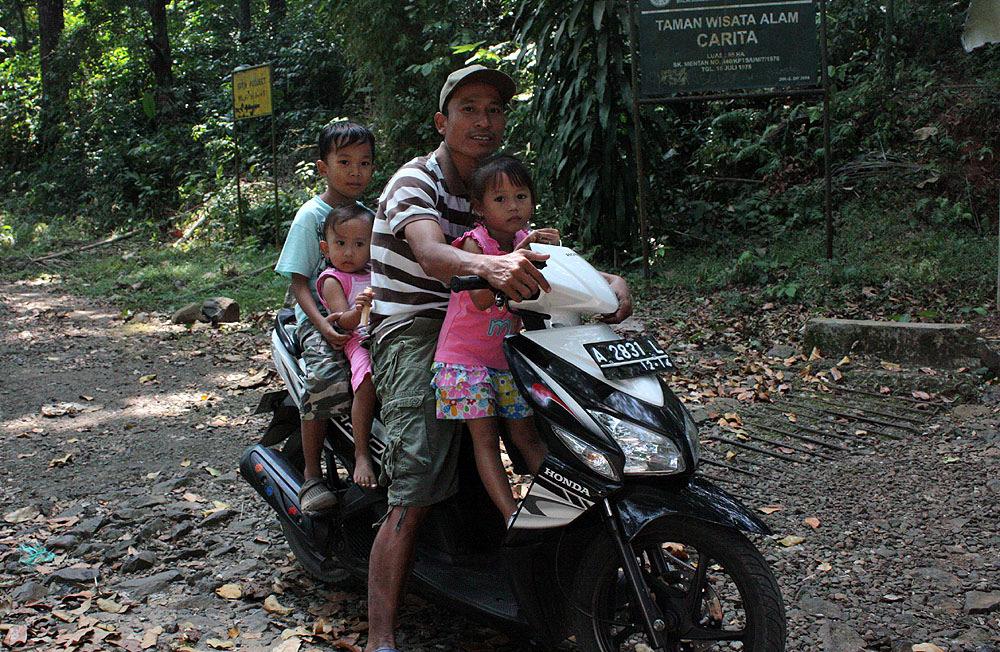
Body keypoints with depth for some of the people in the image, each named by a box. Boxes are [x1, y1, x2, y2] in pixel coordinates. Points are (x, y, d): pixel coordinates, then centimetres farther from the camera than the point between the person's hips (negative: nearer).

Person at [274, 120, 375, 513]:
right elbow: (298, 282, -7)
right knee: (327, 380, -32)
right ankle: (312, 476, -16)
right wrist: (323, 325, -22)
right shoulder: (311, 215, -2)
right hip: (320, 317, -5)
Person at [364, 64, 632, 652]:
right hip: (414, 334, -7)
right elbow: (431, 254, -30)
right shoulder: (415, 180, -9)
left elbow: (528, 256, 7)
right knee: (414, 497, -20)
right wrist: (489, 265, -52)